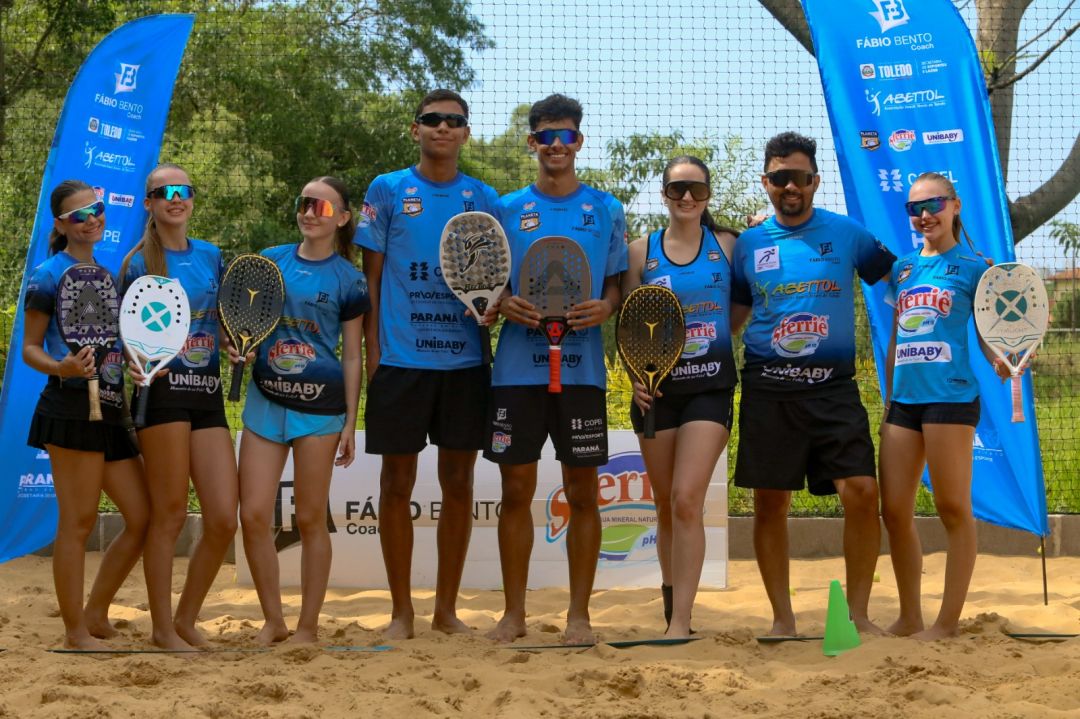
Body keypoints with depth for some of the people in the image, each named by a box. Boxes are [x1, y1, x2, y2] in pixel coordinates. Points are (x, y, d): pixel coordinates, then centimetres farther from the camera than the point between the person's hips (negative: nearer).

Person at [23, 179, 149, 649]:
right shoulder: (49, 274, -3)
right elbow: (30, 348, -5)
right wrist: (61, 368, -23)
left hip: (111, 412, 8)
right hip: (72, 406, -8)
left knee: (142, 519, 7)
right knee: (78, 521, -5)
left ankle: (96, 615, 19)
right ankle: (75, 632, 4)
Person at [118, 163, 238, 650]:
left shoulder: (211, 256, 14)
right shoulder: (139, 262, 1)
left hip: (208, 394, 5)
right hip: (165, 390, -5)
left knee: (224, 518, -1)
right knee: (169, 514, -2)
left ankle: (186, 619, 16)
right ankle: (163, 628, 11)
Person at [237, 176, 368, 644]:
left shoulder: (348, 279, 1)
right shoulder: (270, 260, 8)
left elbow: (352, 356, 2)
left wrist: (350, 423, -2)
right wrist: (236, 345, -6)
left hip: (319, 404, -3)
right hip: (266, 398, 3)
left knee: (310, 519, 4)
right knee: (253, 515, -2)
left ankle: (308, 626, 15)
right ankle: (273, 620, 14)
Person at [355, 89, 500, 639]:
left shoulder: (483, 199, 9)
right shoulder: (388, 191, 4)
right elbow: (371, 277, 4)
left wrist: (493, 305, -8)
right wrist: (372, 352, -3)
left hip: (465, 361, 2)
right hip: (401, 360, -2)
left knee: (458, 484, 6)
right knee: (397, 483, 2)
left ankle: (447, 609, 17)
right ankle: (401, 611, 12)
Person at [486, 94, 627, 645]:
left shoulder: (605, 210, 9)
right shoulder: (506, 209, 9)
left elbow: (617, 283, 11)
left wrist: (605, 307, -10)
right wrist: (504, 305, -10)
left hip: (581, 368, 0)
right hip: (517, 368, 0)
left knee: (582, 492, 2)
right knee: (516, 491, 3)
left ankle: (579, 615, 11)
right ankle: (514, 614, 13)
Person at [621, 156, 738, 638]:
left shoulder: (728, 245, 5)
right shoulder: (642, 252, 6)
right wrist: (635, 376, -6)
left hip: (710, 386, -2)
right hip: (658, 390, 2)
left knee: (687, 500, -14)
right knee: (666, 506, 8)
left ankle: (680, 623, -14)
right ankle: (672, 598, 27)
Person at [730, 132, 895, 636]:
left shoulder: (847, 233, 4)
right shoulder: (749, 244, 9)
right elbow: (732, 317, 18)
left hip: (834, 387, -1)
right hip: (767, 390, 1)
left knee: (861, 491, -13)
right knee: (770, 502, 3)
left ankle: (858, 613, 2)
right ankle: (782, 618, 15)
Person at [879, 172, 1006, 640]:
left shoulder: (972, 267, 1)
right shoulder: (903, 269, 16)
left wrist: (1001, 361, -23)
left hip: (950, 396, -6)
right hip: (904, 399, 6)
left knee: (953, 509, -1)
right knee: (895, 511, 5)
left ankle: (948, 622, 4)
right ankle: (909, 618, 17)